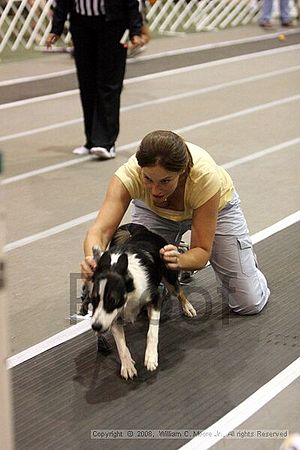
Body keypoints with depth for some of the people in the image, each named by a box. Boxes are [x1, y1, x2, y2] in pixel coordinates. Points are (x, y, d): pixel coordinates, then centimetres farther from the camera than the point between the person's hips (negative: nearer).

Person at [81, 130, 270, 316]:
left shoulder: (205, 176, -42)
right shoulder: (129, 174, -40)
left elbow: (202, 252, -34)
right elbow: (100, 231, -46)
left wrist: (180, 261, -56)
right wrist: (93, 261, -68)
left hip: (216, 206, -1)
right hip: (154, 211, 1)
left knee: (249, 303, -6)